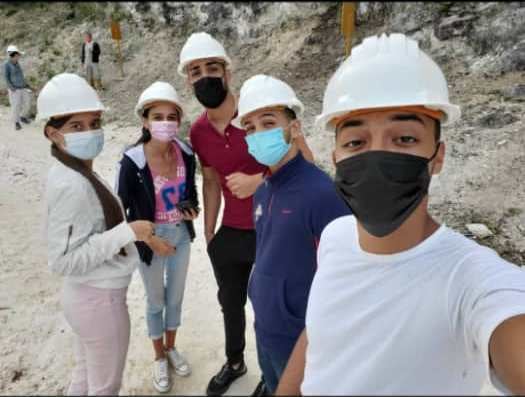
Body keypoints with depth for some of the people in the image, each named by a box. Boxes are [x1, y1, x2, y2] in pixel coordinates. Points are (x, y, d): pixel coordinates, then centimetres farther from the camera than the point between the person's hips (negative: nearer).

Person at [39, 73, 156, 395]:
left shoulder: (75, 174, 2)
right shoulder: (72, 186, -27)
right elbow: (63, 260, -27)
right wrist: (127, 232, -26)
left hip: (85, 295, 9)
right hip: (101, 299, -9)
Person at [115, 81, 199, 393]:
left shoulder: (186, 153, -10)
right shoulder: (132, 161, -22)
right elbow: (121, 208, -12)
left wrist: (192, 209, -14)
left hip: (181, 234, 4)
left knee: (176, 297, 21)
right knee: (156, 301, 16)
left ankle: (171, 347, 47)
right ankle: (159, 357, 41)